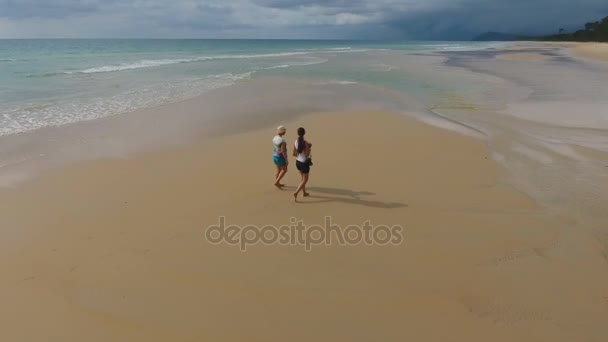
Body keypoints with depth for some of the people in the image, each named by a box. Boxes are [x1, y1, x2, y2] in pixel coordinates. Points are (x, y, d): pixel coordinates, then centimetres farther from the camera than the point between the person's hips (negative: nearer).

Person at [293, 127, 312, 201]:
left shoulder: (295, 142, -6)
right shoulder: (306, 143, -22)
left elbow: (294, 154, -1)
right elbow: (307, 155, -19)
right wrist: (310, 147, -3)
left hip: (298, 162, 6)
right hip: (304, 163, -6)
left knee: (303, 178, 25)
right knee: (305, 180, 8)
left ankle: (304, 193, 35)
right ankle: (296, 193, -7)